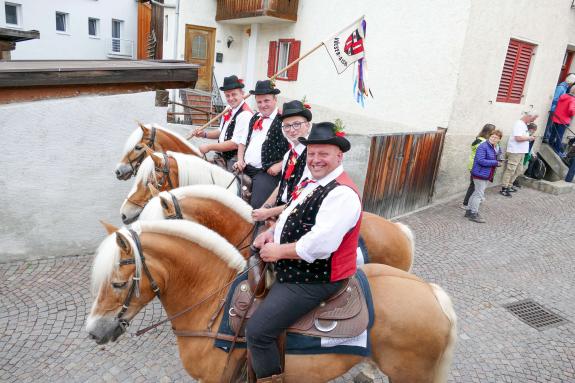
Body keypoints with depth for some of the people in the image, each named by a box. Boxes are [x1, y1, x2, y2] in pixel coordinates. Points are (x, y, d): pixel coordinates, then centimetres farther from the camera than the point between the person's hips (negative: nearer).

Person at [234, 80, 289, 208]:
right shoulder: (255, 118, 16)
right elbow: (243, 142, 24)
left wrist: (280, 165, -15)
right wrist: (240, 161, 9)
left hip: (268, 173, -7)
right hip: (245, 169, 7)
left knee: (256, 207, -20)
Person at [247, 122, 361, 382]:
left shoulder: (343, 193, -22)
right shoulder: (309, 182, 8)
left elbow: (319, 245, -30)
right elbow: (293, 215, 19)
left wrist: (278, 252, -19)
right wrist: (272, 231, -1)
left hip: (312, 280, -10)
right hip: (290, 268, 10)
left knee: (257, 331, -16)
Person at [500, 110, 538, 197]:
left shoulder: (524, 124, 16)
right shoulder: (519, 124, -15)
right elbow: (518, 138, -25)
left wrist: (529, 138, 8)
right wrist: (529, 138, -12)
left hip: (521, 152, 10)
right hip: (515, 152, -10)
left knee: (518, 170, 14)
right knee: (510, 170, -7)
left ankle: (509, 186, 22)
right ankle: (503, 189, -4)